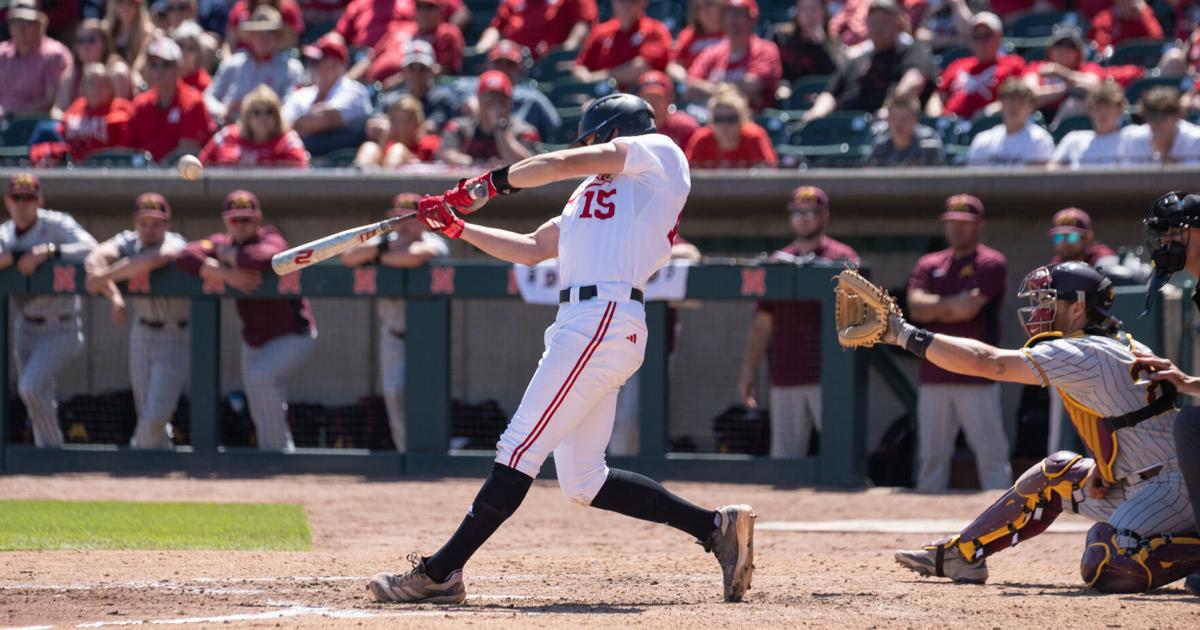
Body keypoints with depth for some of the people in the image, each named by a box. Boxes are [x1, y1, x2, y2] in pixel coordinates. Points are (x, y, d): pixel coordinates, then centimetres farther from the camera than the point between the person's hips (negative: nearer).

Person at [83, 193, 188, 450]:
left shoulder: (175, 245, -22)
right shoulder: (129, 242, -7)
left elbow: (148, 260, -44)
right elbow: (94, 259, -26)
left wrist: (102, 278, -41)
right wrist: (113, 295, -40)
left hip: (177, 338, -5)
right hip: (142, 333, 5)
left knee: (155, 415, -10)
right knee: (145, 413, 10)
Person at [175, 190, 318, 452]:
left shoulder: (271, 240, -19)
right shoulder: (223, 243, -3)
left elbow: (262, 258, -45)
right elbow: (185, 257, -20)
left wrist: (228, 256, -27)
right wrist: (226, 274, -33)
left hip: (293, 334, -7)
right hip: (254, 339, 7)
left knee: (260, 376, -28)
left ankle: (276, 446, -16)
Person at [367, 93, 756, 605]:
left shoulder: (659, 154, 5)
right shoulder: (593, 190, 31)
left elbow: (560, 165, -1)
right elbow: (530, 250, 32)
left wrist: (490, 183, 9)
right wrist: (458, 227, 24)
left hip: (604, 321, -10)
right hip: (576, 327, 10)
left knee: (519, 451, -11)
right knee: (583, 482, 8)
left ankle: (440, 573, -14)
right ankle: (716, 528, 11)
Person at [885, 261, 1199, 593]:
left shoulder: (1081, 354, -16)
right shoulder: (1124, 346, 12)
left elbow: (984, 362, -16)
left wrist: (906, 335, -11)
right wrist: (1102, 470, 10)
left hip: (1169, 490, -10)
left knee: (1103, 571, -26)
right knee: (1056, 474, 20)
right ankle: (959, 553, 26)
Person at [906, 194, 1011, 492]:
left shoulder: (990, 263, 2)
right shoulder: (929, 264, 16)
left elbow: (971, 308, -12)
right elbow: (915, 307, -1)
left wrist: (935, 308, -1)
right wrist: (953, 303, -12)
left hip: (976, 379, -5)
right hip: (934, 376, 5)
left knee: (992, 456, -7)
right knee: (931, 456, 6)